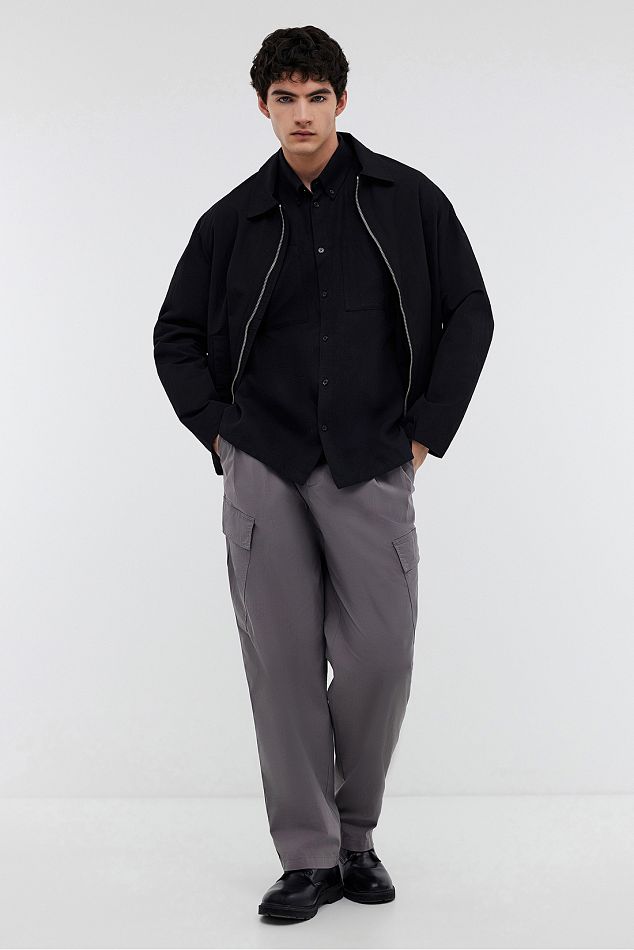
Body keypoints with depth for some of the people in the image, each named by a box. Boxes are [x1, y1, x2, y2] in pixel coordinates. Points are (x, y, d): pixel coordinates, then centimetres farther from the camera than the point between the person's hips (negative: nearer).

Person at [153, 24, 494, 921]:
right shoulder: (234, 219, 7)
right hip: (263, 467, 1)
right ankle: (309, 856, 13)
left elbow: (470, 316, 6)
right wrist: (216, 428, 3)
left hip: (370, 467, -1)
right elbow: (176, 335, 15)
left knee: (380, 657, -3)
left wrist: (425, 431, -1)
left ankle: (357, 835, 22)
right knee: (283, 661, 1)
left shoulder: (408, 200, 4)